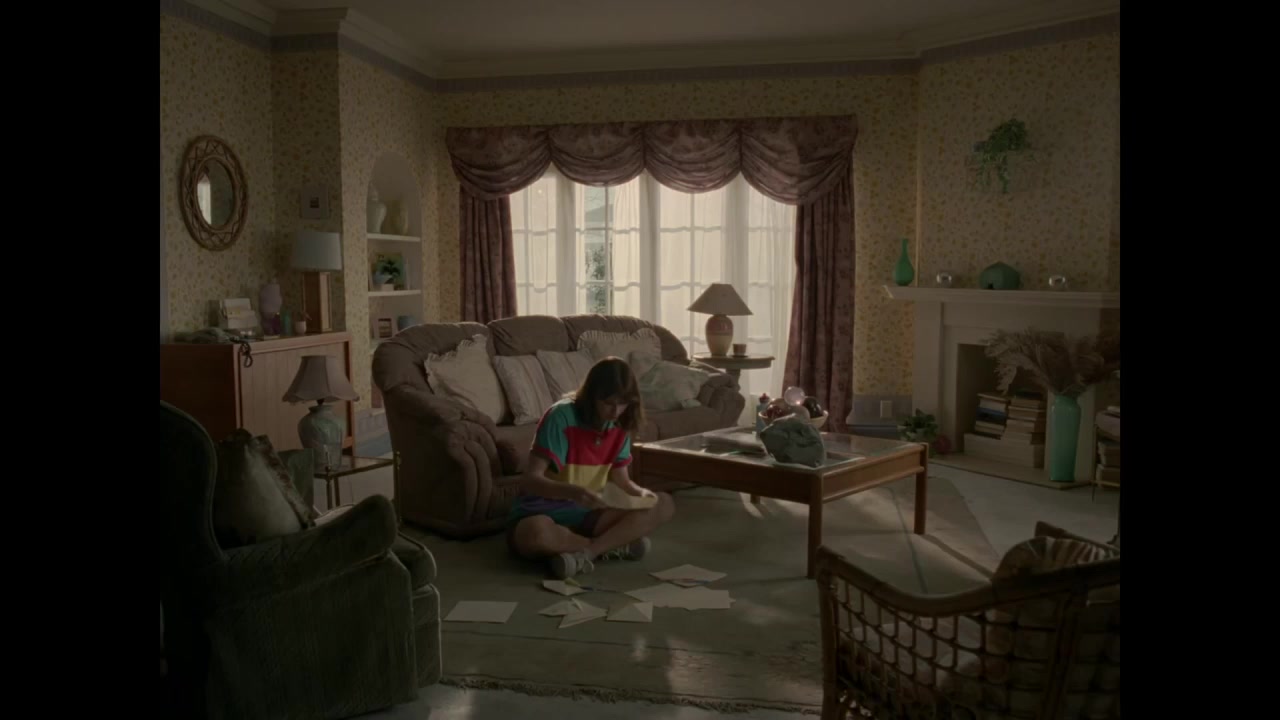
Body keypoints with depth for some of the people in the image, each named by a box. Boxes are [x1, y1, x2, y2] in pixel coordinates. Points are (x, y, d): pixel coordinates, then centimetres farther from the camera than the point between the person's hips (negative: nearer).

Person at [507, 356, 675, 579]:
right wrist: (574, 492, -43)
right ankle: (612, 547, -20)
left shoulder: (620, 425, -1)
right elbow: (530, 480, -25)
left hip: (587, 514, 6)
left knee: (663, 504, -12)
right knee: (535, 531, -43)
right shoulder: (561, 417, -20)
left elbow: (620, 480, 5)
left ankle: (583, 553, -23)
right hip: (543, 512, -6)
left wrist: (640, 492, -18)